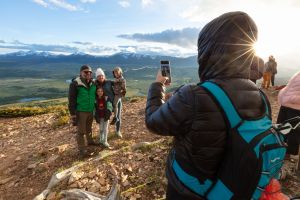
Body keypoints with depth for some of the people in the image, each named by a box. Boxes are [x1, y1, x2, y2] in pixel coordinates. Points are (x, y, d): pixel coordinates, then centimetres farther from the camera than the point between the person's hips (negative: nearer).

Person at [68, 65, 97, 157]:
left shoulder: (93, 83, 4)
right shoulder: (75, 83, -14)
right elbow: (71, 99, -13)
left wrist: (95, 108, 16)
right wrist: (72, 113, -15)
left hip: (90, 111, 5)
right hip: (80, 111, -5)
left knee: (89, 128, 23)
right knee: (81, 131, 3)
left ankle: (90, 141, 44)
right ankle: (82, 149, 16)